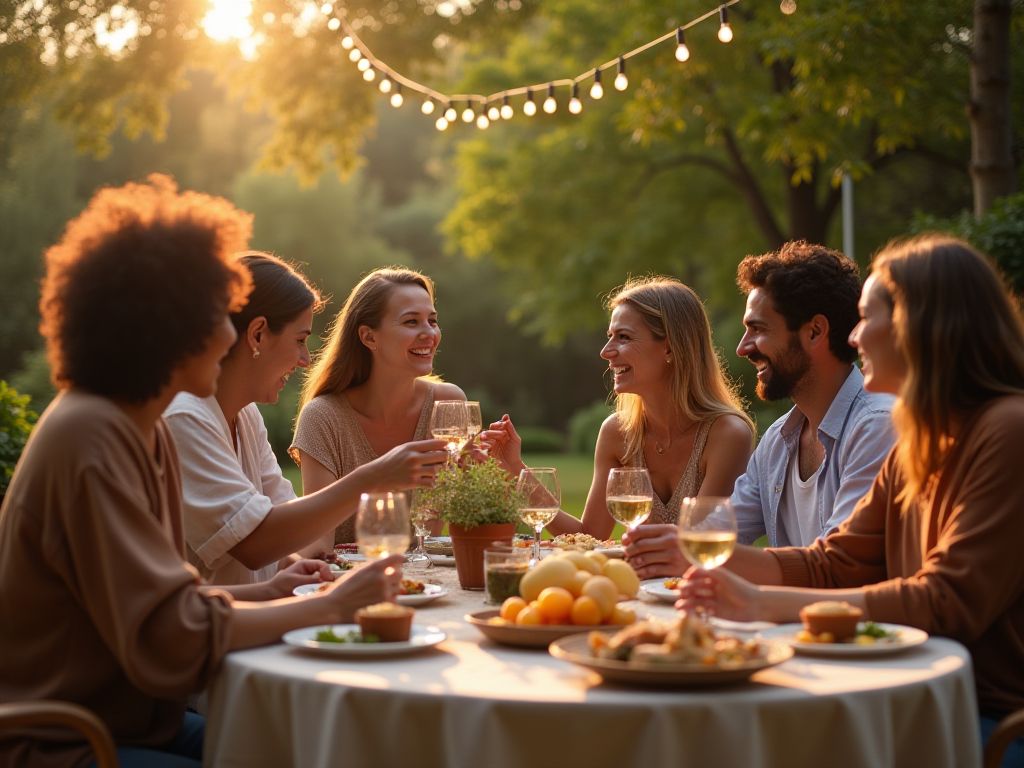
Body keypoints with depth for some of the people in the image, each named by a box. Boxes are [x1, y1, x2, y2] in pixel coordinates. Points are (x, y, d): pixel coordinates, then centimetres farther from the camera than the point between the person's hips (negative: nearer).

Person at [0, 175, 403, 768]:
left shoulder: (147, 430, 9)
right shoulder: (90, 440, -21)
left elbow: (159, 599, 9)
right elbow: (171, 640, -25)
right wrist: (328, 606, -18)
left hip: (133, 717, 9)